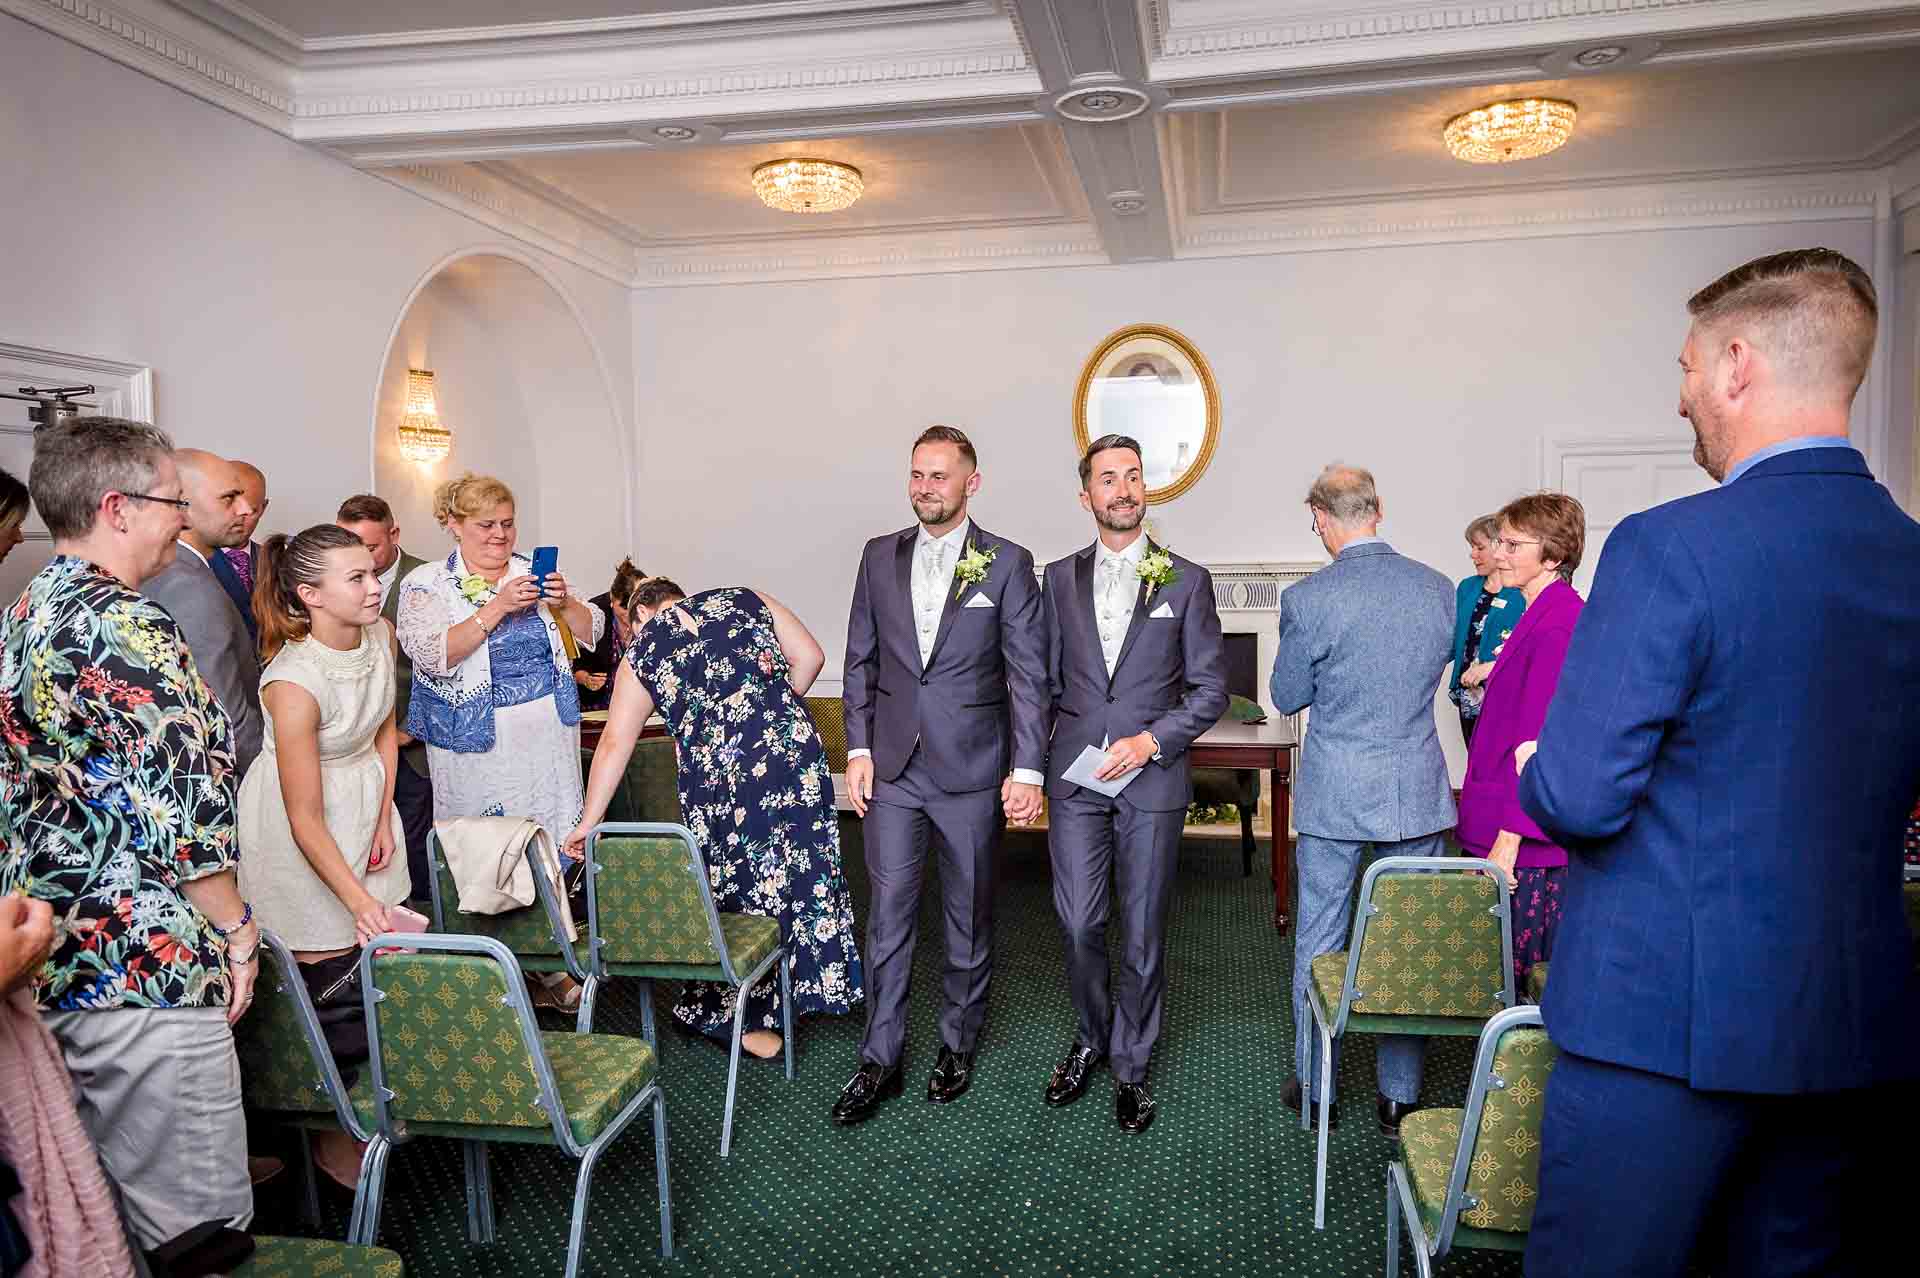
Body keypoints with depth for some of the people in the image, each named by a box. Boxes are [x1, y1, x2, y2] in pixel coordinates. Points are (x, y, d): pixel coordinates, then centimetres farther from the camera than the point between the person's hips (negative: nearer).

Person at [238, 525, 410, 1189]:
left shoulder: (379, 634, -8)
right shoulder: (295, 681, -29)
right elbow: (305, 819, -24)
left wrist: (384, 816, 1)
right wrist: (361, 902, -25)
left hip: (366, 798, 7)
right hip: (305, 833, -6)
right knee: (332, 978, 0)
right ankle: (329, 1133, 21)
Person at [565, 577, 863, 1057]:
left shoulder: (642, 650, 13)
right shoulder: (746, 600, 16)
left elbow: (615, 743, 8)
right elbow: (809, 657, 7)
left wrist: (590, 821, 10)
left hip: (719, 777, -1)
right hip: (794, 752, 1)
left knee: (736, 883, 13)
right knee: (803, 868, 13)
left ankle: (740, 1015, 23)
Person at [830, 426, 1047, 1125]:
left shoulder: (1007, 563, -4)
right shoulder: (880, 557, 6)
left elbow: (1028, 674, -5)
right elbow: (860, 661, 10)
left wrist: (1027, 769, -10)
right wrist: (859, 750, 2)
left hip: (972, 768, -2)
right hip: (893, 767, 2)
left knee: (969, 916, 12)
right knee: (888, 913, 5)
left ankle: (958, 1045, 30)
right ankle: (879, 1060, 18)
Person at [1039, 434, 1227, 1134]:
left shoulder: (1186, 580, 2)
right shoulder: (1060, 578, 8)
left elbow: (1209, 689, 2)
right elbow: (1047, 682, 12)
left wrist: (1150, 741, -12)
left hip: (1153, 781, -1)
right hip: (1075, 780, 2)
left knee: (1143, 933, 7)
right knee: (1079, 925, 2)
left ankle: (1130, 1065, 25)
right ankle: (1092, 1037, 28)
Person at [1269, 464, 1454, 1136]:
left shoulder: (1308, 599, -15)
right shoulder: (1439, 589, -2)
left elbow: (1287, 697, -4)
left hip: (1334, 795, -3)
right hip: (1419, 793, 3)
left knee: (1319, 941, 11)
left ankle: (1315, 1088, 23)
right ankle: (1400, 1094, 24)